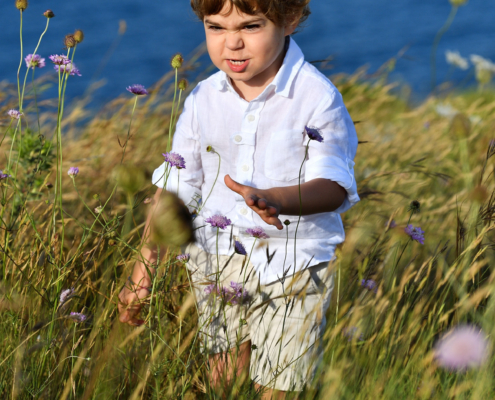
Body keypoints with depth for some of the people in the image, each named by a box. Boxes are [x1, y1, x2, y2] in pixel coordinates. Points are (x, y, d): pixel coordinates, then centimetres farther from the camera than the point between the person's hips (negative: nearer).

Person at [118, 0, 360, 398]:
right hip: (217, 258, 4)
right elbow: (175, 183, 6)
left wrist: (272, 199, -42)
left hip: (293, 264, -4)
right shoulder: (204, 100, -1)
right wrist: (144, 269, 5)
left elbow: (333, 186, -21)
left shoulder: (317, 97, -15)